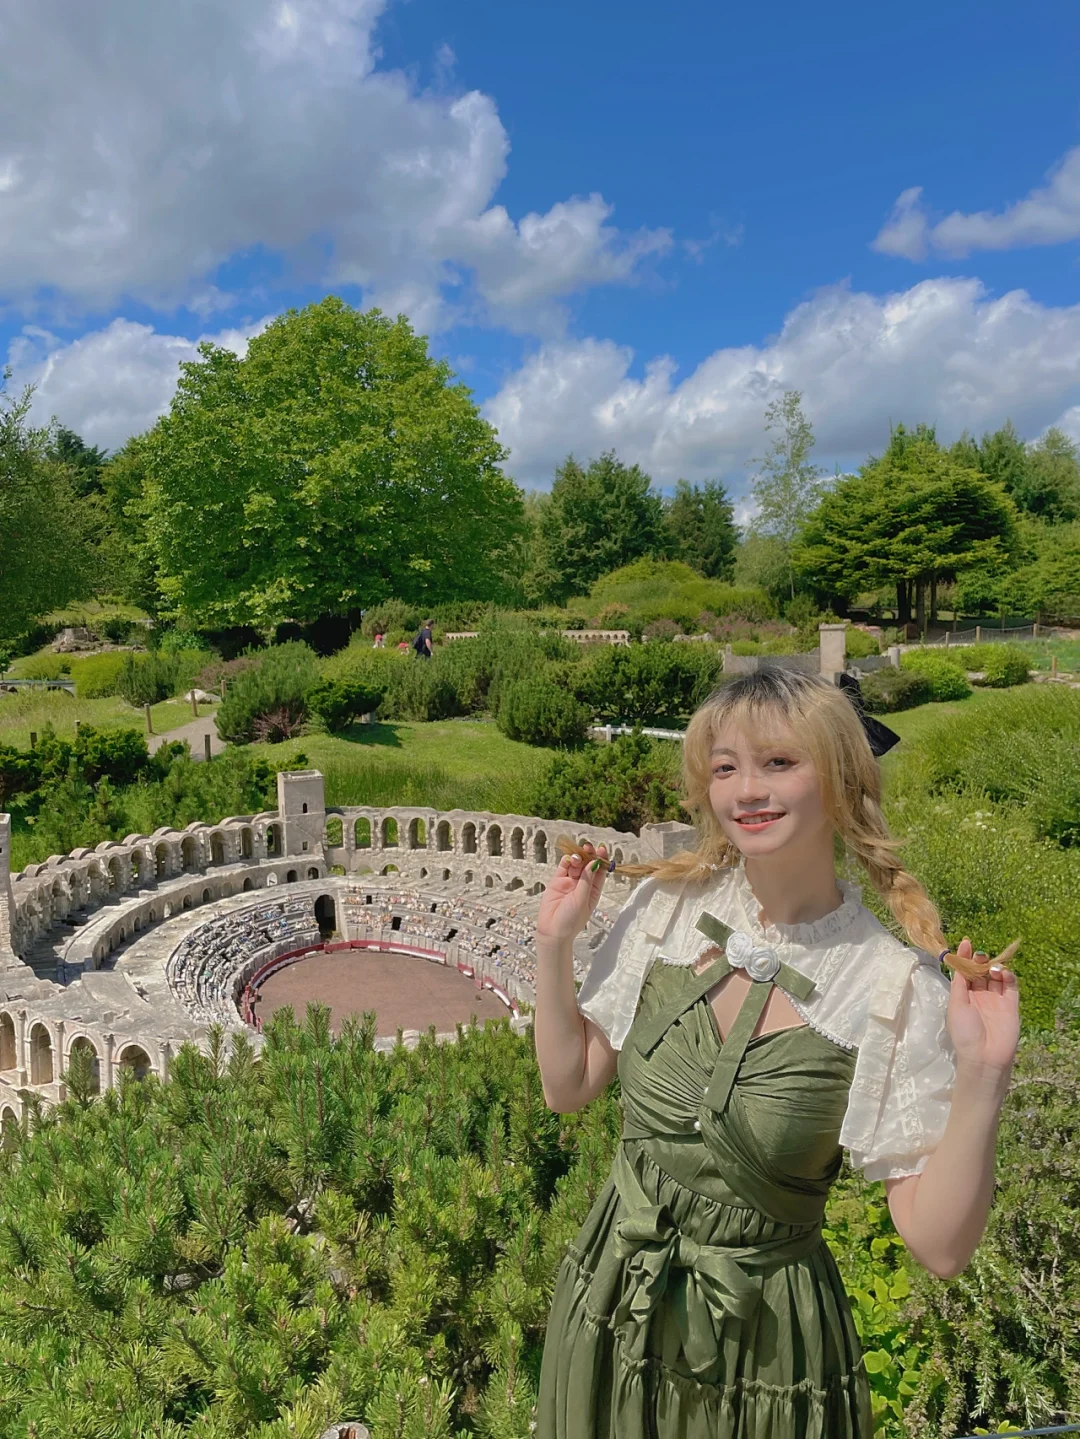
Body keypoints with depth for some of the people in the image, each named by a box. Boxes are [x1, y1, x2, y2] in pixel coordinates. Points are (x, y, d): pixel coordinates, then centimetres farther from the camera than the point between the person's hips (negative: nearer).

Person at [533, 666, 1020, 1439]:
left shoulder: (897, 987, -20)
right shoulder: (669, 904, -10)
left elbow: (940, 1246, -18)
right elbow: (568, 1086, -2)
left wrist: (981, 1077, -30)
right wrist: (555, 942, -11)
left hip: (763, 1348, -3)